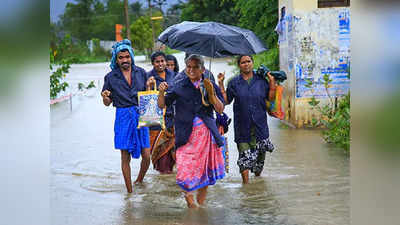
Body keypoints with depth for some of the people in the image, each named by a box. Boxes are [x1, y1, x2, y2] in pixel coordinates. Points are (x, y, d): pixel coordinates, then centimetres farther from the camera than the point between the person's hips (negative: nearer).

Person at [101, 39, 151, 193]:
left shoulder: (141, 72, 8)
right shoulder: (111, 77, 2)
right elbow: (107, 103, 7)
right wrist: (105, 97, -15)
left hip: (141, 116, 2)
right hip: (123, 118, -2)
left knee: (146, 156, 1)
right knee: (125, 157, 2)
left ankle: (139, 181, 29)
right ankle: (129, 191, 14)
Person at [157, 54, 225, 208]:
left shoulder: (211, 86, 7)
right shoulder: (179, 87, 5)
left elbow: (220, 109, 3)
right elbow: (162, 105, 5)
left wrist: (211, 93, -11)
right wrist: (161, 92, -15)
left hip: (206, 132, 2)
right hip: (186, 133, -1)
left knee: (205, 168, 5)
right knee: (186, 167, -10)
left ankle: (201, 202, 20)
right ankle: (189, 196, 13)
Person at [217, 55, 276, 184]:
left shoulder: (261, 80, 6)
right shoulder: (234, 82, 5)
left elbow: (271, 98, 5)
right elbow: (226, 101, 6)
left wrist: (272, 83, -5)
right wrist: (221, 84, -1)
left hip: (259, 123, 1)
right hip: (242, 124, -1)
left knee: (260, 150, 8)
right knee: (244, 153, -5)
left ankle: (258, 171, 31)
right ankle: (245, 179, 0)